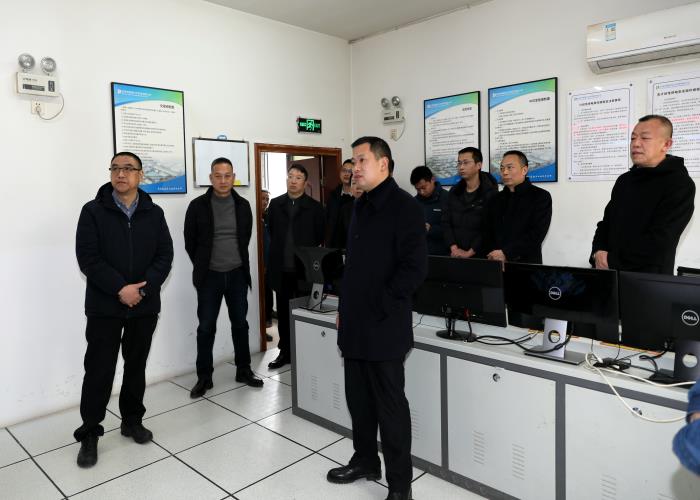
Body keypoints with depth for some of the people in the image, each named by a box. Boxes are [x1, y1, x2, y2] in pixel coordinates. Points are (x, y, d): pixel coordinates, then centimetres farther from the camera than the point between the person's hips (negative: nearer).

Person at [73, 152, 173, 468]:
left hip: (145, 305, 3)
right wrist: (120, 288, -18)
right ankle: (89, 434, 17)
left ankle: (132, 421, 30)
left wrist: (143, 289, -14)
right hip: (104, 306, -2)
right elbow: (88, 258, -9)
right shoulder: (93, 211, -2)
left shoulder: (154, 213, 5)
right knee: (99, 370, 1)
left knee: (137, 366, 14)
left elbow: (164, 255, -1)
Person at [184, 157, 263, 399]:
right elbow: (190, 242, 2)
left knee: (240, 323, 11)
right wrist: (203, 267, 8)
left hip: (237, 274, 2)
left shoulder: (243, 205, 2)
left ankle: (243, 370, 25)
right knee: (206, 327, 4)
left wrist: (238, 263, 12)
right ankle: (204, 377, 16)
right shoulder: (198, 206, -5)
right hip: (209, 276, -2)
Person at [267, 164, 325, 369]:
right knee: (283, 313, 10)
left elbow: (320, 237, 0)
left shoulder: (314, 207, -2)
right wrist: (278, 253, 11)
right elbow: (271, 231, 14)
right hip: (281, 269, 3)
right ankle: (285, 352, 22)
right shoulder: (275, 204, 8)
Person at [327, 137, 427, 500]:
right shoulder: (361, 206, 14)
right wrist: (345, 307, 15)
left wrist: (377, 308, -17)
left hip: (383, 328, -8)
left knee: (390, 405, 5)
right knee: (358, 399, 19)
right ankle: (365, 460, 39)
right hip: (355, 324, 8)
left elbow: (414, 269, -19)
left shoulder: (404, 207, -12)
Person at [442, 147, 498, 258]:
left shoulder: (491, 193, -7)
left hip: (481, 255, -4)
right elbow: (446, 222, 4)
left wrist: (469, 253, -16)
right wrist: (454, 248, -8)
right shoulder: (454, 192, 10)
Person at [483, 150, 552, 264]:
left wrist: (506, 254, -15)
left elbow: (536, 234, -9)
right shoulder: (495, 200, 17)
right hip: (496, 264, 4)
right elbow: (487, 233, 12)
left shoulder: (540, 196, 2)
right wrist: (493, 255, -6)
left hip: (526, 263, -3)